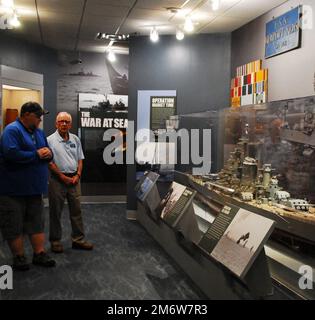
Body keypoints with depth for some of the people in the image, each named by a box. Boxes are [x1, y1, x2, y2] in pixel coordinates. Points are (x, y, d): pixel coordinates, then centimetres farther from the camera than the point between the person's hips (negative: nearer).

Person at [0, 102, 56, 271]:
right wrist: (37, 154, -18)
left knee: (37, 223, 12)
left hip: (34, 188, 8)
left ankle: (39, 253, 20)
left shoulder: (39, 132, 12)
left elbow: (48, 153, 18)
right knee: (14, 225, 3)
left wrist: (48, 153, -8)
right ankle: (18, 257, 15)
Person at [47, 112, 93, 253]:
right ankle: (55, 241, 16)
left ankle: (78, 240, 18)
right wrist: (63, 177, -12)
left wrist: (77, 175, -2)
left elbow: (80, 159, 12)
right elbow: (49, 162, -9)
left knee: (76, 210, 8)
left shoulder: (75, 139, 10)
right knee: (55, 212, 5)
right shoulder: (50, 140, -5)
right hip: (57, 179, -4)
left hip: (74, 179, 4)